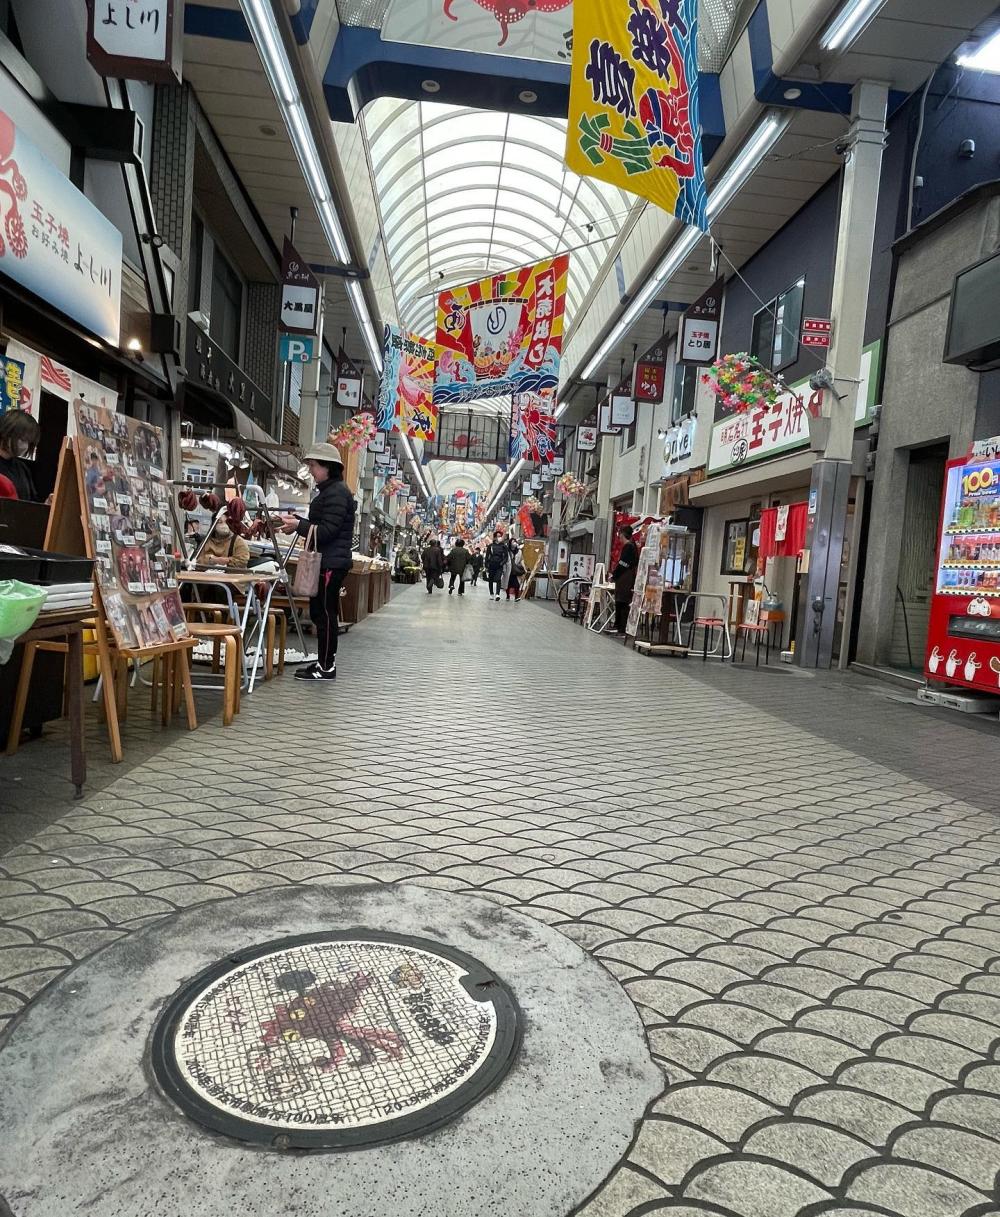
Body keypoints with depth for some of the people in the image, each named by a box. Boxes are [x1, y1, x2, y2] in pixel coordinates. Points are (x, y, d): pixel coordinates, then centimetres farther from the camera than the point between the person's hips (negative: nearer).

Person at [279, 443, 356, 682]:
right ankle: (323, 662, 21)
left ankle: (326, 667, 1)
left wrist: (299, 525, -18)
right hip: (325, 561, 10)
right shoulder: (328, 491, 18)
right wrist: (298, 522, 8)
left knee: (325, 613, -6)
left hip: (331, 563, -10)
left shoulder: (337, 493, -14)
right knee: (319, 613, 13)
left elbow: (327, 531, -20)